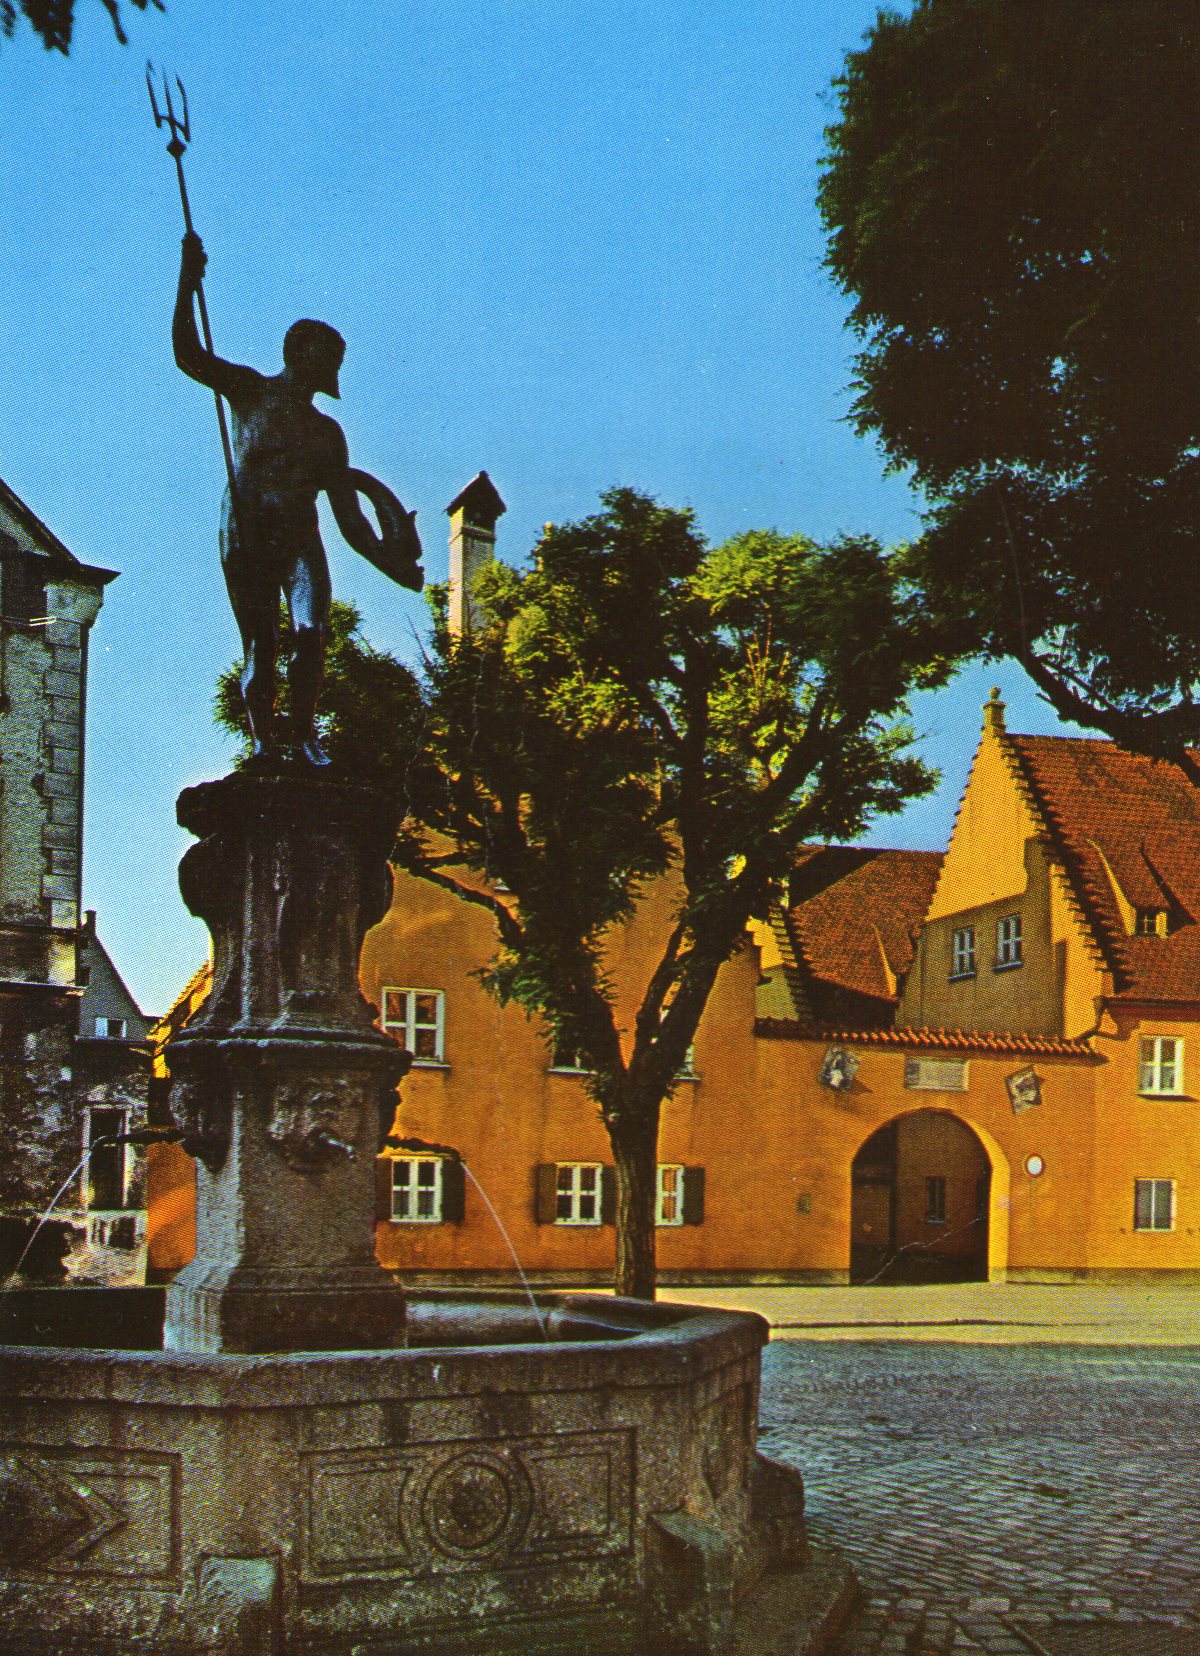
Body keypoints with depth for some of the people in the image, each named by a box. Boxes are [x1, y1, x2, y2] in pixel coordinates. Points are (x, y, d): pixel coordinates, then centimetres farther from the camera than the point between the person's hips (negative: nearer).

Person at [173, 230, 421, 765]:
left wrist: (389, 560, 4)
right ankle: (262, 742, -10)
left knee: (310, 633, -16)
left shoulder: (328, 431, 23)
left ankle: (304, 735, -13)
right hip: (247, 536, -3)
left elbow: (349, 516, 17)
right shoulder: (250, 391, 12)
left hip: (301, 540, 3)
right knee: (259, 644, -10)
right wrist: (188, 284, -13)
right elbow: (189, 356, -3)